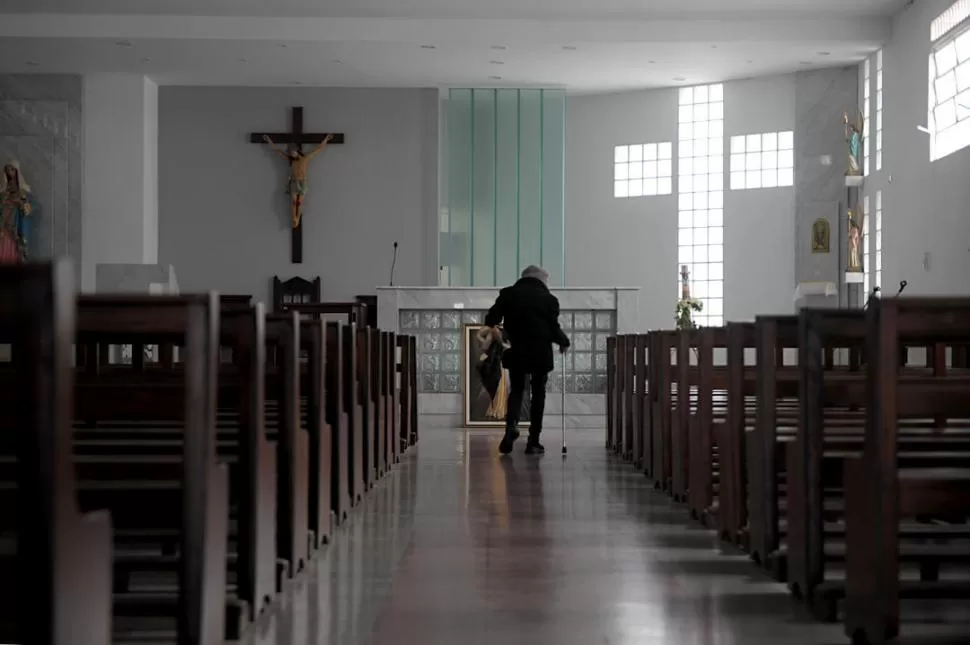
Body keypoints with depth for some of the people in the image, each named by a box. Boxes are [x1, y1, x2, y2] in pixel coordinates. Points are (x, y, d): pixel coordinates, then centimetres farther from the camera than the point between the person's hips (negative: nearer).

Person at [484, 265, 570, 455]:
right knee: (538, 394, 8)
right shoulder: (548, 299, -3)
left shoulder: (508, 294, 1)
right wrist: (564, 342, 14)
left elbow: (491, 319, 0)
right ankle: (533, 442, 6)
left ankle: (511, 426, -13)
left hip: (516, 352, 2)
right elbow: (554, 328, -5)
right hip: (541, 354, -2)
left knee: (516, 390, 15)